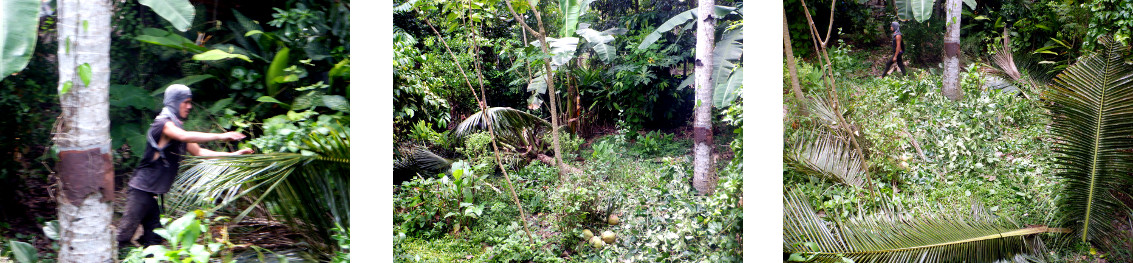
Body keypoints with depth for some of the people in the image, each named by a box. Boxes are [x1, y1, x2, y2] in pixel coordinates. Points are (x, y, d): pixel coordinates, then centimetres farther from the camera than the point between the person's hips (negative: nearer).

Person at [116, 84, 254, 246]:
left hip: (152, 193, 9)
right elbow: (185, 136, -31)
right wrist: (221, 136, -32)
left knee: (154, 238, 8)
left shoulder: (175, 127, 18)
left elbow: (198, 152, 19)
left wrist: (232, 154, 11)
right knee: (125, 233, -10)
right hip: (142, 189, -9)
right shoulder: (163, 123, -11)